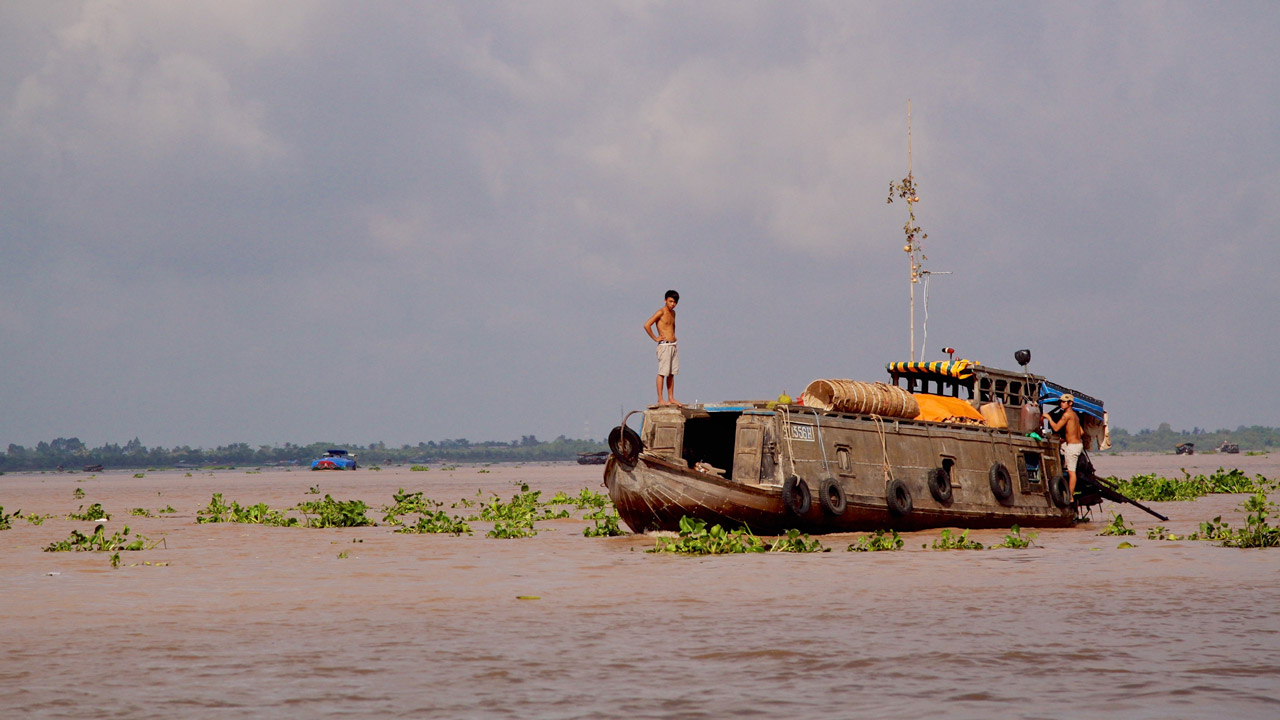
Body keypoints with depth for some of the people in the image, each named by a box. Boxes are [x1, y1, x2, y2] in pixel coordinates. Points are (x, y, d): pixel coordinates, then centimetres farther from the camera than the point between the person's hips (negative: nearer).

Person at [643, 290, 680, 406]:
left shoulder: (673, 312, 14)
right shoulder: (661, 312, -10)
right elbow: (647, 325, -19)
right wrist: (655, 338, -12)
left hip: (673, 345, 8)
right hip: (664, 345, -8)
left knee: (671, 373, 9)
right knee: (662, 373, -8)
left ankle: (671, 398, 12)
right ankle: (660, 399, -7)